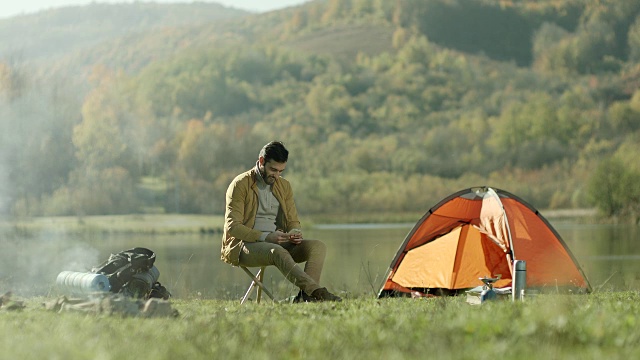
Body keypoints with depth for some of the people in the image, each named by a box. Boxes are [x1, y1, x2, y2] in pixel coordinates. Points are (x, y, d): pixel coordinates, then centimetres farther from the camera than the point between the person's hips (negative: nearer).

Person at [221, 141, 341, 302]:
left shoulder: (284, 186, 14)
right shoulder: (240, 185, -6)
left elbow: (293, 221, 17)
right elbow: (232, 226, -13)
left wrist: (295, 233, -9)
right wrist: (266, 237, -24)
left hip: (278, 244, 6)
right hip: (243, 246, -6)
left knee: (318, 246, -18)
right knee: (278, 252, -38)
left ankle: (306, 294, -38)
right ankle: (317, 292, -48)